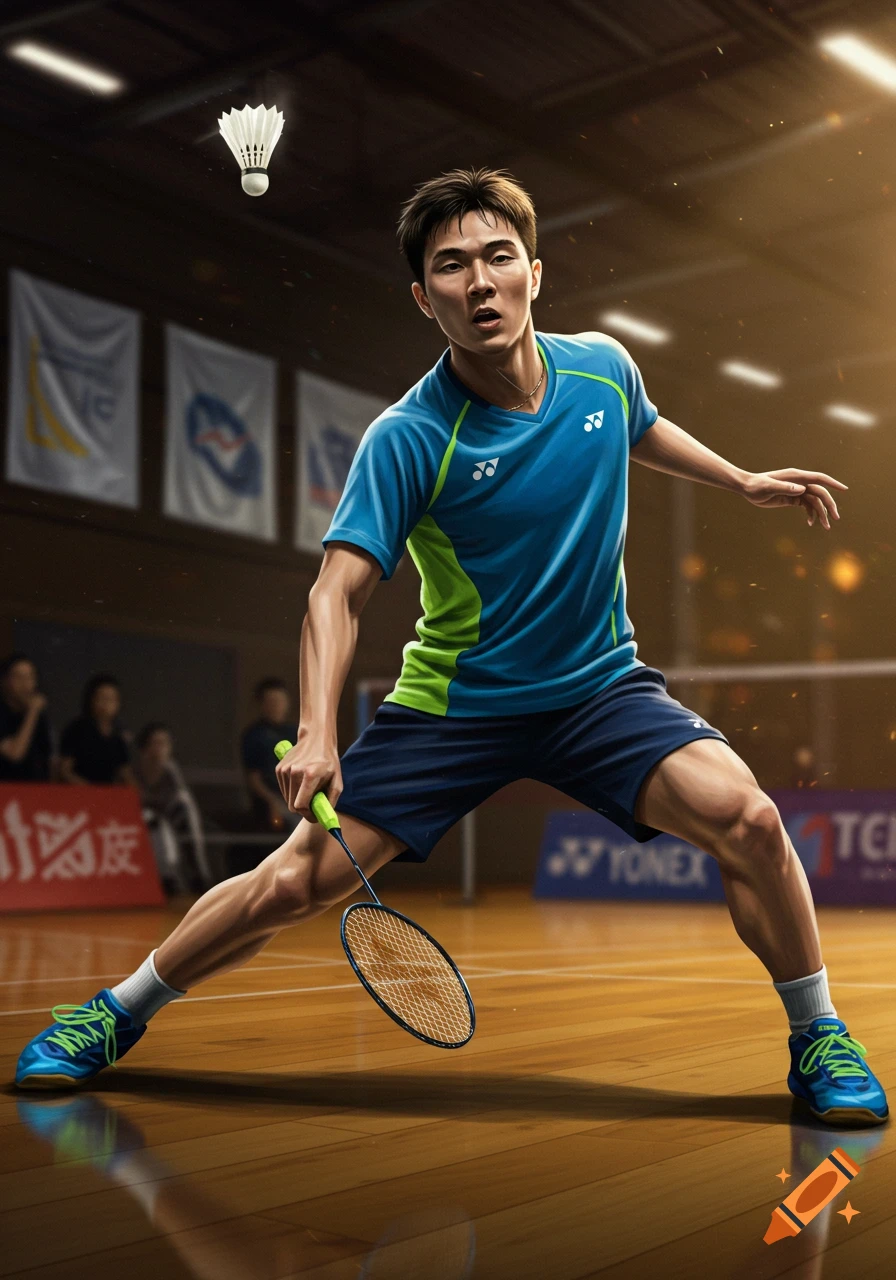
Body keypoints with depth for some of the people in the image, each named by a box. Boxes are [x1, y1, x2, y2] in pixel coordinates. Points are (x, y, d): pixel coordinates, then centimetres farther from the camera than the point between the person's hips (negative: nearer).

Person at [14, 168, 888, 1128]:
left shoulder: (603, 367, -5)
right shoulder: (407, 440, -18)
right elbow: (339, 591, -20)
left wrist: (745, 481, 21)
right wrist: (316, 733, -33)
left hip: (600, 686, 3)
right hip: (453, 704, -2)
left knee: (743, 814, -23)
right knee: (293, 882, -6)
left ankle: (817, 1039, 2)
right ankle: (118, 1013, 21)